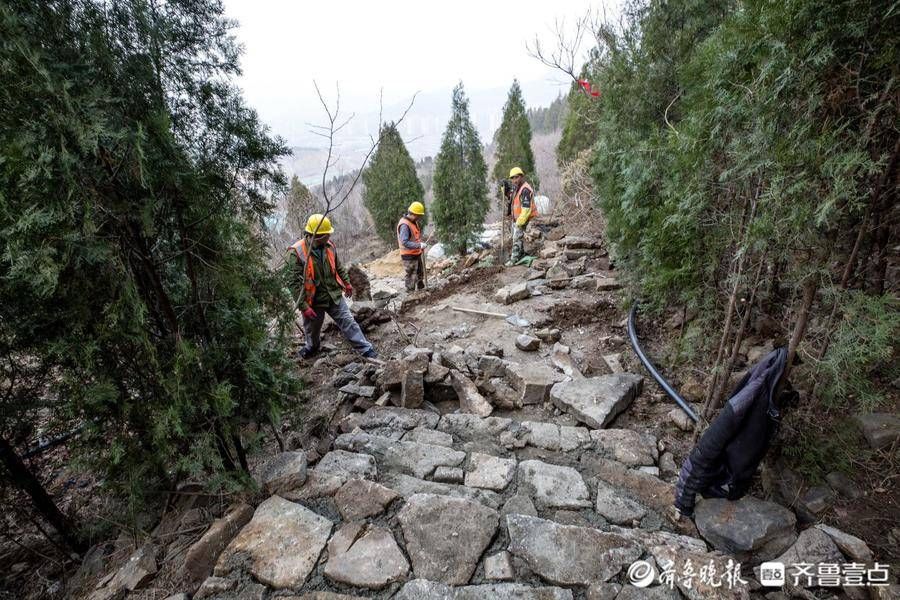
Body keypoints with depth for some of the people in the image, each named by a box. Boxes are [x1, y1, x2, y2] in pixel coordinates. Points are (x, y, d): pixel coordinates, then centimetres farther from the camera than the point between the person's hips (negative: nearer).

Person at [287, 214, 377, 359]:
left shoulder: (328, 245, -5)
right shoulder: (297, 252, -23)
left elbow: (338, 267, 12)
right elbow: (295, 283, -22)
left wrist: (346, 283, 19)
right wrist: (304, 307, -23)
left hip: (334, 296, 3)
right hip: (314, 301, -3)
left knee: (349, 322, 2)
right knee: (312, 329, 19)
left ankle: (366, 349, 8)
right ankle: (312, 347, 49)